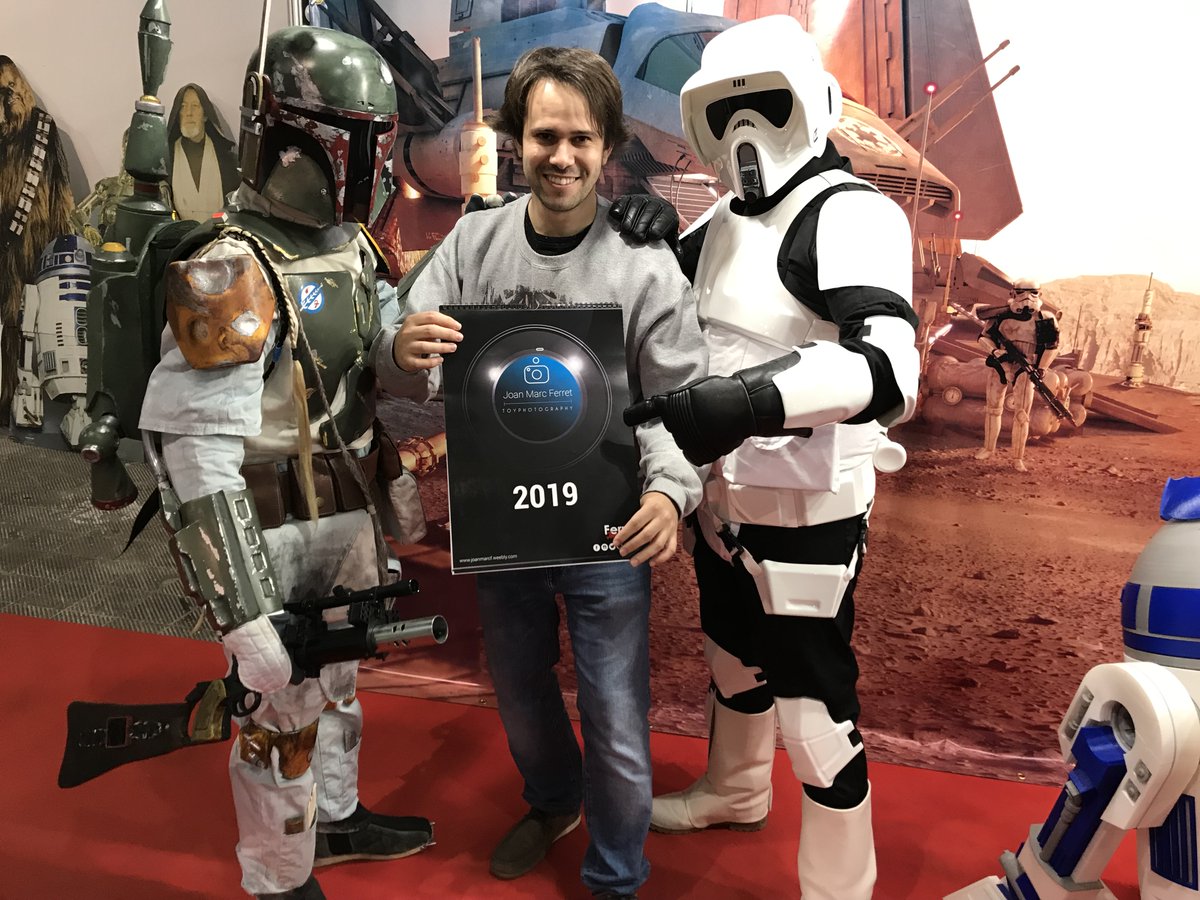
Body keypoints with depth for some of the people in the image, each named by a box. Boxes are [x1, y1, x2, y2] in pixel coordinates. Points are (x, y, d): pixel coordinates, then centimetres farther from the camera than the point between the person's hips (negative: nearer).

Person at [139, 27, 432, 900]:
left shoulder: (354, 248, 5)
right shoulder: (230, 271, -21)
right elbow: (201, 452, -25)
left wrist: (393, 490, 19)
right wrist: (245, 611, -26)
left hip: (349, 518, 8)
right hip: (279, 533, -8)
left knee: (337, 681, 24)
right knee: (283, 710, 8)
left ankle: (336, 817, 46)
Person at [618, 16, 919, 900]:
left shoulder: (850, 214, -17)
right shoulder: (722, 222, 8)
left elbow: (887, 370, -32)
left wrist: (753, 397, -47)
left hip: (807, 513, -8)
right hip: (725, 496, 9)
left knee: (814, 707, 2)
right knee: (733, 655, 26)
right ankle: (735, 793, 53)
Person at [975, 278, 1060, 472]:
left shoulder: (1045, 319, -4)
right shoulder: (1001, 315, -3)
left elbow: (1052, 346, 4)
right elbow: (984, 337, 1)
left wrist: (1041, 370, -4)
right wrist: (996, 351, -17)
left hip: (1024, 371, -2)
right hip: (1000, 366, 2)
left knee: (1022, 414, -5)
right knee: (992, 408, 13)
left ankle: (1018, 459, 1)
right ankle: (988, 447, 31)